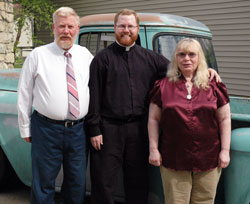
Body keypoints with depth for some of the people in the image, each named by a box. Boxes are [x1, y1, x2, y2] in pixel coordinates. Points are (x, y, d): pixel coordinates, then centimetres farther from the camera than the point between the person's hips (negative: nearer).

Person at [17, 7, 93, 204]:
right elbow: (24, 95, 2)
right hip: (47, 129, -3)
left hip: (78, 130, 3)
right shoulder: (38, 55, 0)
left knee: (77, 184, 13)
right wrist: (25, 128, 1)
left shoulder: (86, 55, 8)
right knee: (44, 184, 5)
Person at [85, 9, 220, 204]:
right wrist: (94, 129, -9)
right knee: (103, 181, 4)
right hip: (109, 128, -3)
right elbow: (94, 97, -4)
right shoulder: (103, 58, -1)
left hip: (139, 128, 4)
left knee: (138, 181, 15)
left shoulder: (150, 58, 10)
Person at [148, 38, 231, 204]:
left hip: (208, 159, 1)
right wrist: (153, 149, 0)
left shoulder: (213, 86, 5)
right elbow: (153, 119, 5)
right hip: (173, 160, -1)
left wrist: (225, 151, 1)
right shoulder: (163, 86, 4)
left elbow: (224, 119, 6)